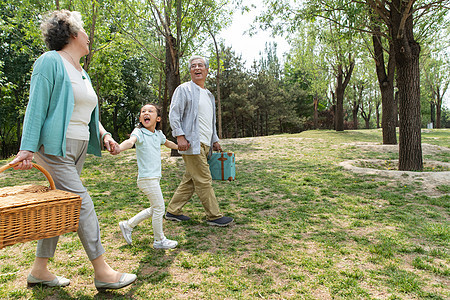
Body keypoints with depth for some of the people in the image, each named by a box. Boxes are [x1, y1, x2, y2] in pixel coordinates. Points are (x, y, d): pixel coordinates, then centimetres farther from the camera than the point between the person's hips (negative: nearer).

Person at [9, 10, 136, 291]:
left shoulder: (82, 73, 19)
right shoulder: (51, 61, -6)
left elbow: (88, 112, 22)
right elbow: (36, 107, -11)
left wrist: (105, 135, 7)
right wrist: (27, 149, -17)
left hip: (78, 149, 9)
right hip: (55, 147, -9)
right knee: (83, 204, -10)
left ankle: (40, 270, 25)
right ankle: (103, 272, -1)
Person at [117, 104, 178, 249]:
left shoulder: (158, 134, 10)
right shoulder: (139, 132, -10)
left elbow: (167, 143, 31)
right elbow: (131, 141, -31)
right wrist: (118, 148, -53)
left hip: (154, 177, 8)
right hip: (147, 178, -8)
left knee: (155, 209, 18)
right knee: (159, 208, -2)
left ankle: (128, 225, 32)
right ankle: (159, 240, 17)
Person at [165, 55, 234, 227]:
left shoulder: (208, 95, 23)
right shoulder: (184, 89, -1)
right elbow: (174, 114, -8)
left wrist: (215, 140, 22)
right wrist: (180, 136, -19)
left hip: (204, 144, 8)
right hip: (192, 143, -8)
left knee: (190, 180, 11)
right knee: (204, 181, -5)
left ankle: (173, 211, 22)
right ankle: (214, 216, 4)